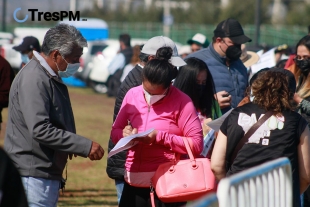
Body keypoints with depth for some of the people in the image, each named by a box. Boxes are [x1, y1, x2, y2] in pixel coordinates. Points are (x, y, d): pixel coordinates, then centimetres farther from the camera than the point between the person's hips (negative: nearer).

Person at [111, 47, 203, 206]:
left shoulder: (181, 102, -6)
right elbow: (115, 131, 17)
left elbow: (196, 144, -10)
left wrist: (160, 137, -17)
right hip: (133, 181, 4)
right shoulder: (132, 95, 7)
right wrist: (124, 135, -7)